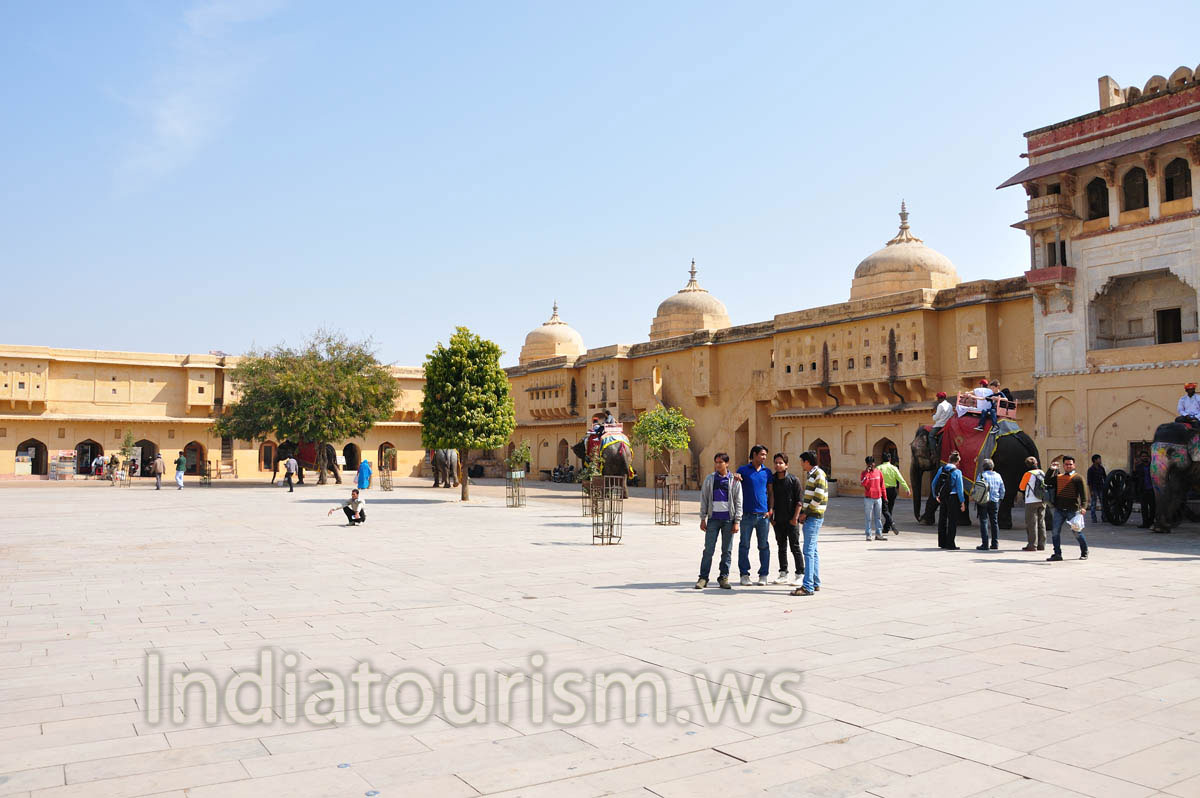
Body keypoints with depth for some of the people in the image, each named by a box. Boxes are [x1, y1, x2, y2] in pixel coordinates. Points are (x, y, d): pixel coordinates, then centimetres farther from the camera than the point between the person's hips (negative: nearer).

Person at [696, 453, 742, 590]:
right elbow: (704, 500, 8)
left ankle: (724, 577, 13)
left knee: (727, 551, 5)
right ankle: (703, 577, 2)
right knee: (708, 549, -3)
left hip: (728, 519, 0)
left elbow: (738, 502, 3)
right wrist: (703, 519, 3)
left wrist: (736, 521, -3)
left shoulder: (734, 481, 3)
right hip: (713, 518, 0)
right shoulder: (709, 479, 6)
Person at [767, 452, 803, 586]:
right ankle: (783, 574, 18)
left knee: (795, 547, -1)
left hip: (791, 520, -4)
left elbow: (799, 501, -6)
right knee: (781, 547, 10)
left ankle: (800, 575, 7)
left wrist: (795, 517, -11)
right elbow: (770, 499, 11)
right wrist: (771, 516, 6)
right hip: (778, 520, 4)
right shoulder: (772, 480, 5)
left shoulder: (793, 480, -6)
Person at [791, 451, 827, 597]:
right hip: (809, 517, 10)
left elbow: (818, 497, -19)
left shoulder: (819, 474, -12)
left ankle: (808, 586, -13)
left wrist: (805, 513, -13)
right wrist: (802, 512, 12)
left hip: (814, 517, -10)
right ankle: (816, 583, 19)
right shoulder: (810, 474, 18)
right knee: (813, 551, 13)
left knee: (809, 551, -12)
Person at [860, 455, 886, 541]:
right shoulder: (864, 473, -1)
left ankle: (878, 534, 11)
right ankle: (868, 535, 3)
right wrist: (867, 472, -20)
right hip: (868, 498, -3)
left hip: (878, 498, 3)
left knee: (878, 517, 7)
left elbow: (882, 485, 12)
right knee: (869, 518, -1)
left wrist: (885, 496, 10)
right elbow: (863, 483, -19)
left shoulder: (879, 472, 8)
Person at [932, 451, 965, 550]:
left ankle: (942, 543, 20)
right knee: (952, 521, 1)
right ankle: (950, 544, 1)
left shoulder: (941, 469, 3)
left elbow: (933, 484, 7)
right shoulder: (957, 472, -11)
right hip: (953, 497, -5)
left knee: (942, 520, 13)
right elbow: (959, 488, -11)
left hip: (942, 498, 5)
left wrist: (936, 496, 20)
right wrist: (962, 502, -5)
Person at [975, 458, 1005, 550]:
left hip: (984, 502, -4)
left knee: (983, 522, -3)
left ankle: (985, 544, -8)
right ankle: (995, 544, 15)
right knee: (994, 522, 13)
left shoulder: (982, 475, -8)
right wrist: (1000, 499, 18)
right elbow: (1002, 490, 10)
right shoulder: (998, 476, 7)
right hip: (995, 502, 4)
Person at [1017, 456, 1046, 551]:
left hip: (1031, 501, -6)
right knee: (1041, 523, 11)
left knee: (1031, 523, -2)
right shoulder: (1042, 473, 6)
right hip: (1042, 501, 6)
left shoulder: (1028, 474, -11)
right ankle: (1041, 545, 13)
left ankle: (1032, 545, -4)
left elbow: (1021, 487, 0)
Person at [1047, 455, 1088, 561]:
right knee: (1055, 531, -3)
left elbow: (1084, 494, -7)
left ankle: (1084, 553, 24)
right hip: (1059, 510, 4)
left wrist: (1083, 506, -21)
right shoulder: (1058, 477, 15)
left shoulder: (1078, 478, 0)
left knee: (1077, 532, 4)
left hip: (1072, 510, -4)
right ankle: (1057, 554, 4)